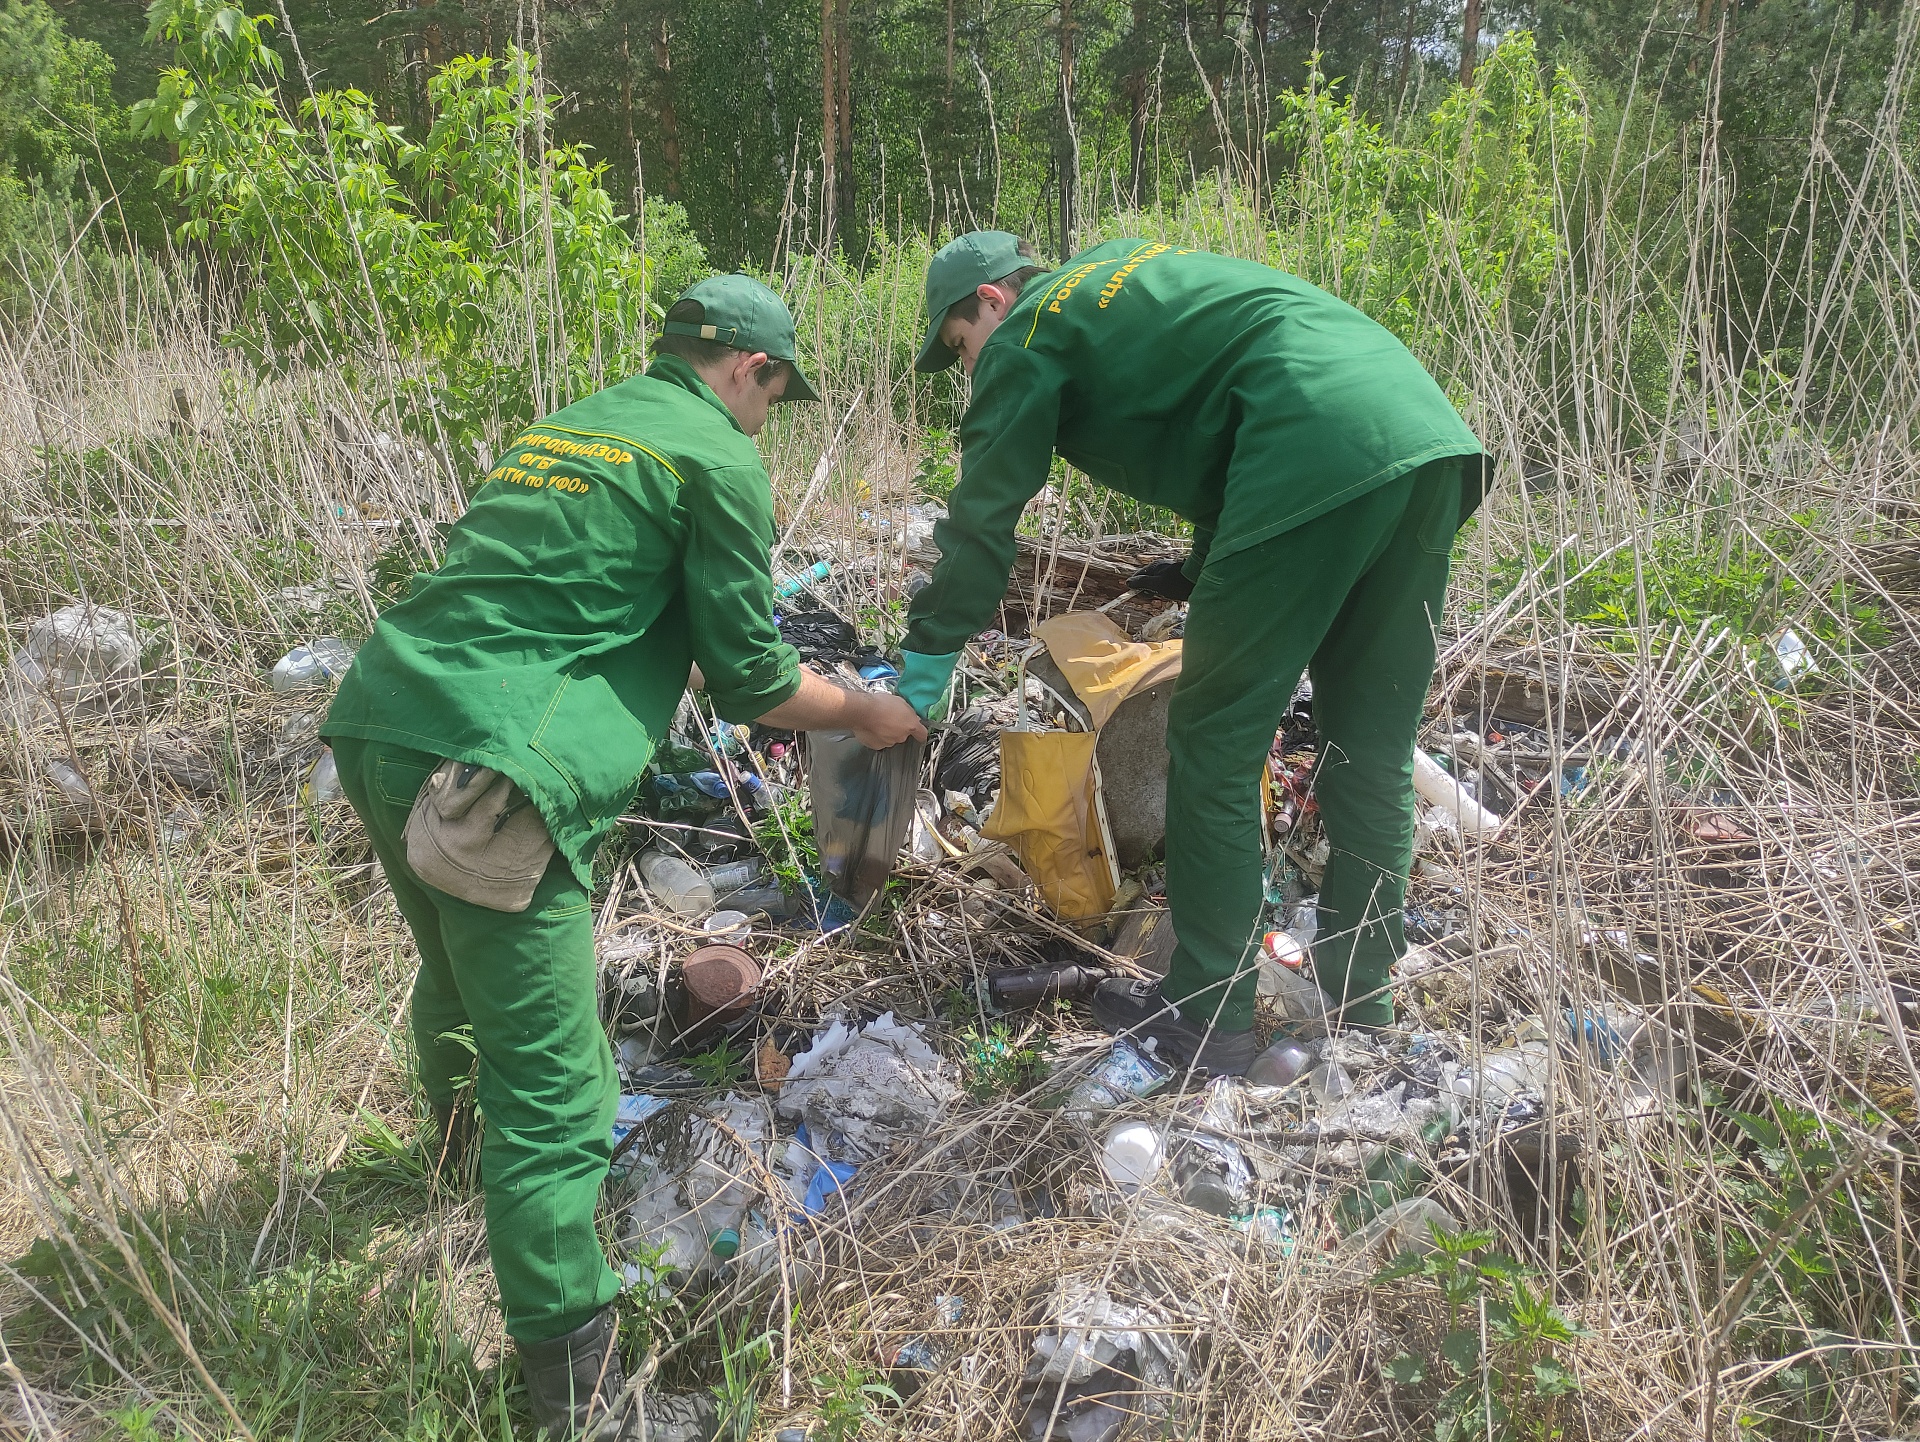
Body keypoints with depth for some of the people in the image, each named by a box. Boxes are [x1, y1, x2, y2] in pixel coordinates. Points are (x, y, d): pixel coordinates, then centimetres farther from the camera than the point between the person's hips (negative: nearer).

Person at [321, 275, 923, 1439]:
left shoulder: (566, 426, 23)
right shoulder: (721, 461, -1)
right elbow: (751, 683, 0)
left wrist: (757, 681, 42)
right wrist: (864, 711, 19)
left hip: (380, 724, 9)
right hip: (489, 771, -9)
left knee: (464, 966, 34)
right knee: (554, 1093, -3)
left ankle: (463, 1140, 60)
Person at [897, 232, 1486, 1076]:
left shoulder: (1026, 336, 8)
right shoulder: (1117, 274, 33)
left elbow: (983, 517, 5)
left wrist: (924, 668, 12)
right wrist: (1201, 579, 37)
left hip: (1319, 460, -9)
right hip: (1431, 438, 9)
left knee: (1215, 746, 2)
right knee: (1371, 757, 13)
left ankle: (1206, 1021, 10)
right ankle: (1360, 1013, 24)